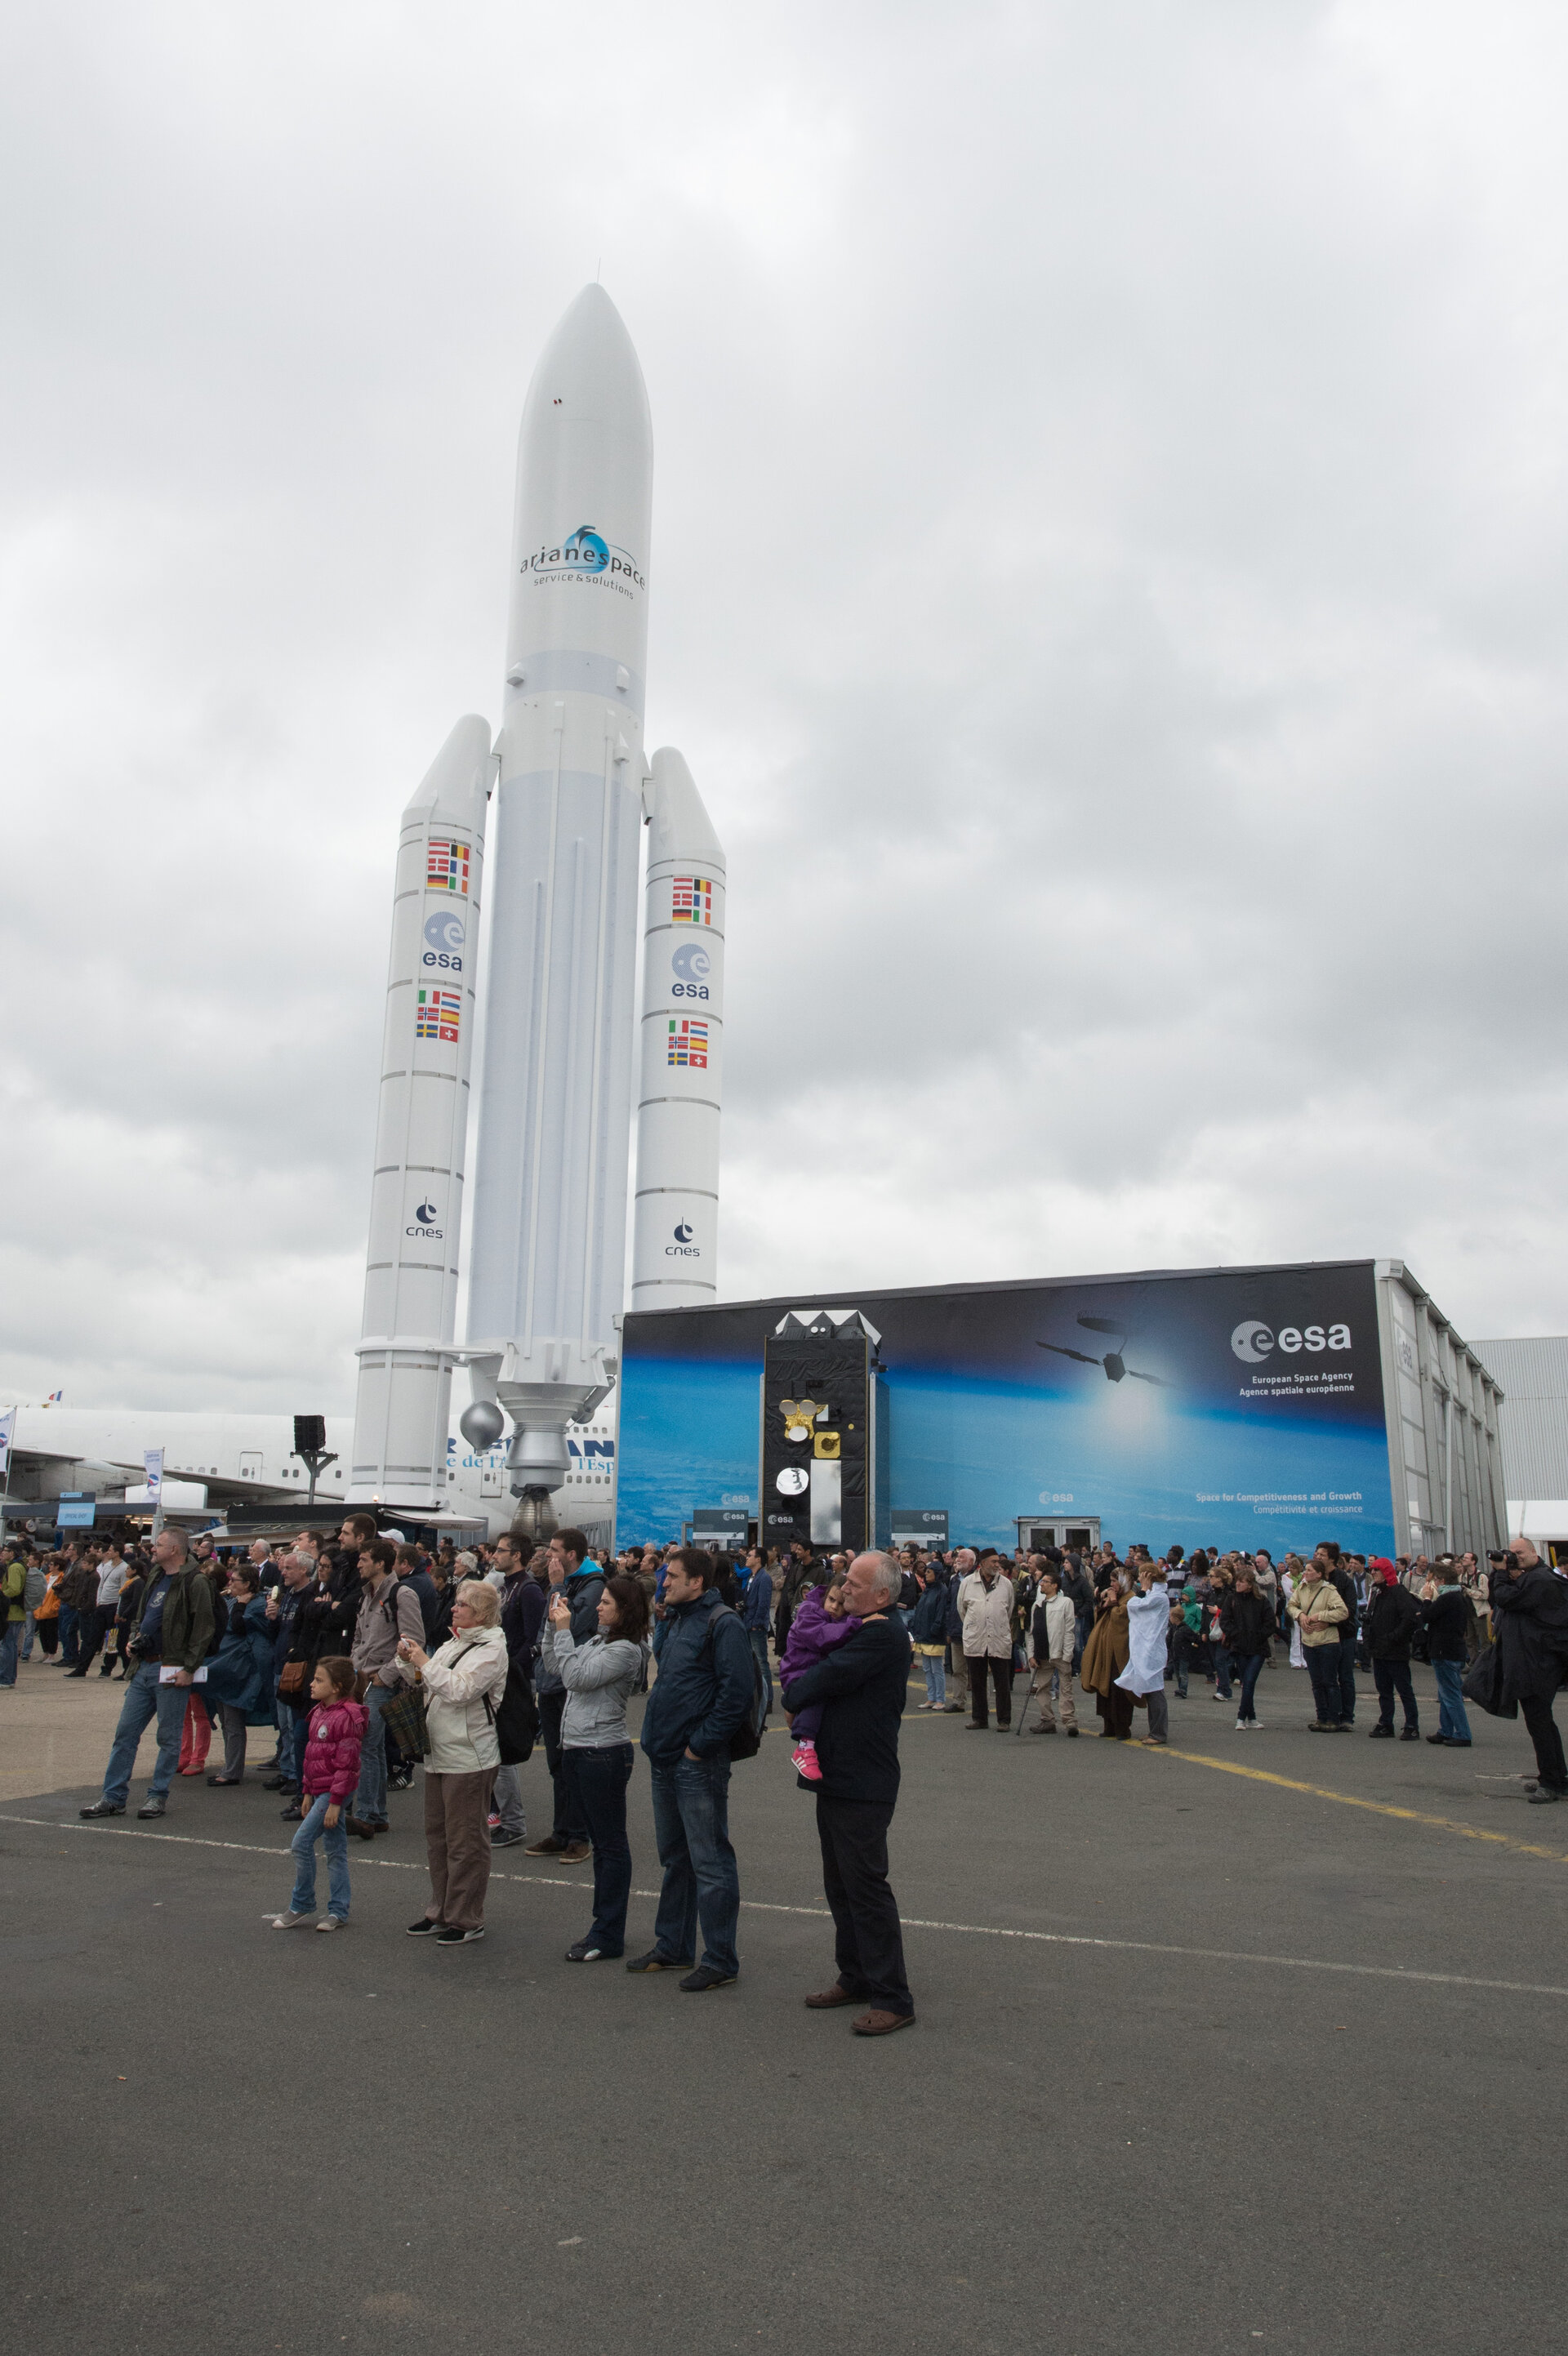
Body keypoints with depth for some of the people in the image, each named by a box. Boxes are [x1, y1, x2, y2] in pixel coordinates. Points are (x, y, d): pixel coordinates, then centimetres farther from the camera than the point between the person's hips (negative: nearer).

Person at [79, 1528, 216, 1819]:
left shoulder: (194, 1583, -12)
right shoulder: (156, 1579, 15)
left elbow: (203, 1629, -15)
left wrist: (189, 1668, -18)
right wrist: (135, 1638, 8)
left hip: (171, 1671, -8)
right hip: (144, 1667, 8)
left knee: (169, 1737, 3)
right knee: (125, 1732, 9)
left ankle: (158, 1796, 14)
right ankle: (113, 1797, 16)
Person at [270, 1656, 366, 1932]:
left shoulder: (346, 1717, -18)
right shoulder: (319, 1712, 12)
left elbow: (346, 1764, -19)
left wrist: (335, 1802, -19)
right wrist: (308, 1792, 19)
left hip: (335, 1792, -9)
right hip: (320, 1790, 9)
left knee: (301, 1842, -10)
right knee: (335, 1850, 12)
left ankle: (300, 1907, 4)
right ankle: (338, 1912, 17)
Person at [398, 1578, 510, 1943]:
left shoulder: (491, 1649, -13)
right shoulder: (453, 1643, 15)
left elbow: (460, 1690, -24)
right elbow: (430, 1683, 19)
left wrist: (424, 1662, -15)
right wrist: (412, 1661, 2)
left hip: (470, 1759, -9)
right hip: (439, 1755, 9)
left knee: (465, 1841, 0)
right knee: (438, 1835, 17)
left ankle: (467, 1920, 10)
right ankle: (441, 1912, 29)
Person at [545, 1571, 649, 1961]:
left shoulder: (625, 1650, -16)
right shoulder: (598, 1640, 12)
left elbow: (576, 1677, -21)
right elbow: (559, 1667, 19)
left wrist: (564, 1630, -16)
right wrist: (556, 1626, 9)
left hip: (604, 1754, -9)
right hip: (578, 1751, 9)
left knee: (611, 1844, 1)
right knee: (600, 1842, 17)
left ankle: (609, 1936, 8)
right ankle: (603, 1925, 27)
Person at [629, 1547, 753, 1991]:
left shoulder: (721, 1624, -15)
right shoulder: (675, 1619, 12)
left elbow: (736, 1692, -22)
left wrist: (700, 1745, -19)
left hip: (698, 1766, -9)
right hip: (665, 1759, 9)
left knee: (709, 1863, 0)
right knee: (674, 1858, 20)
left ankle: (720, 1961, 10)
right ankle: (672, 1947, 32)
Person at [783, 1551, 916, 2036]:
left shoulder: (883, 1634, -19)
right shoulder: (861, 1628, 14)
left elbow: (829, 1676, -23)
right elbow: (810, 1665, 20)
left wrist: (793, 1693, -4)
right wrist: (800, 1684, -2)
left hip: (863, 1786, -10)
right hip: (838, 1778, 10)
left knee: (866, 1887, -5)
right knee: (840, 1885, 18)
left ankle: (892, 1999, 3)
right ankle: (856, 1978, 31)